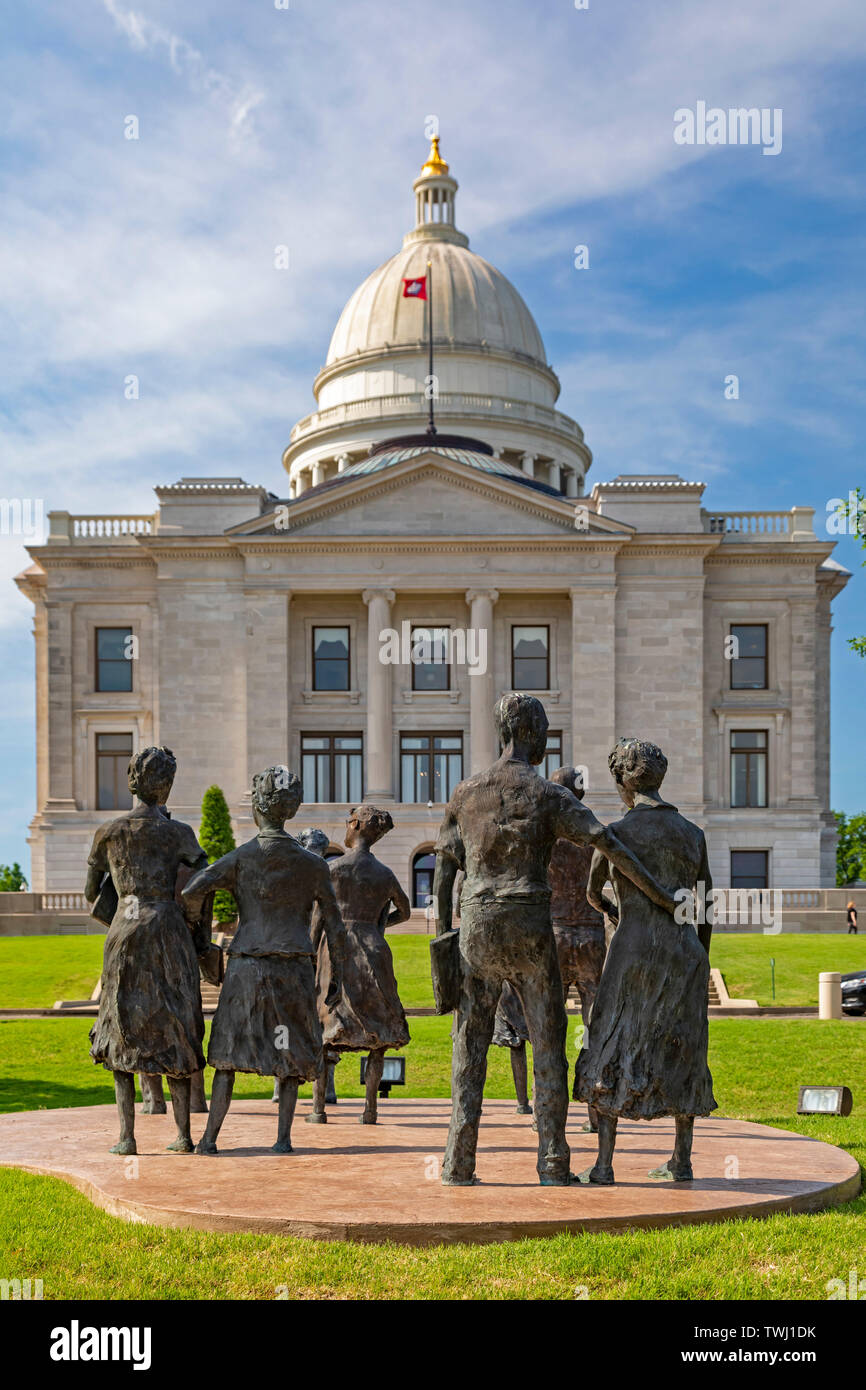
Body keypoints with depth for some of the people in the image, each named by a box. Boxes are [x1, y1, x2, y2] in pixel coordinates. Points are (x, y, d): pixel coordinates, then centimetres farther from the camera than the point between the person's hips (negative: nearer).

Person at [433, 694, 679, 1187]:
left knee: (471, 1045, 7)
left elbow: (444, 871, 7)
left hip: (478, 928, 2)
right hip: (531, 931, -2)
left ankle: (460, 1162, 4)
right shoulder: (549, 795, -3)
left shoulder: (466, 793, 6)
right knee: (548, 1044, 6)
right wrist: (663, 897, -7)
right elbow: (611, 845, -12)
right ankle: (554, 1162, 4)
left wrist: (445, 933, 13)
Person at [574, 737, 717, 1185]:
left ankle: (604, 1163, 1)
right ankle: (682, 1160, 17)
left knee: (612, 1053, 3)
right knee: (679, 1055, 14)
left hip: (633, 955, -4)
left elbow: (592, 893, 7)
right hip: (684, 954, 5)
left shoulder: (615, 834, -8)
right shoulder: (693, 833, 5)